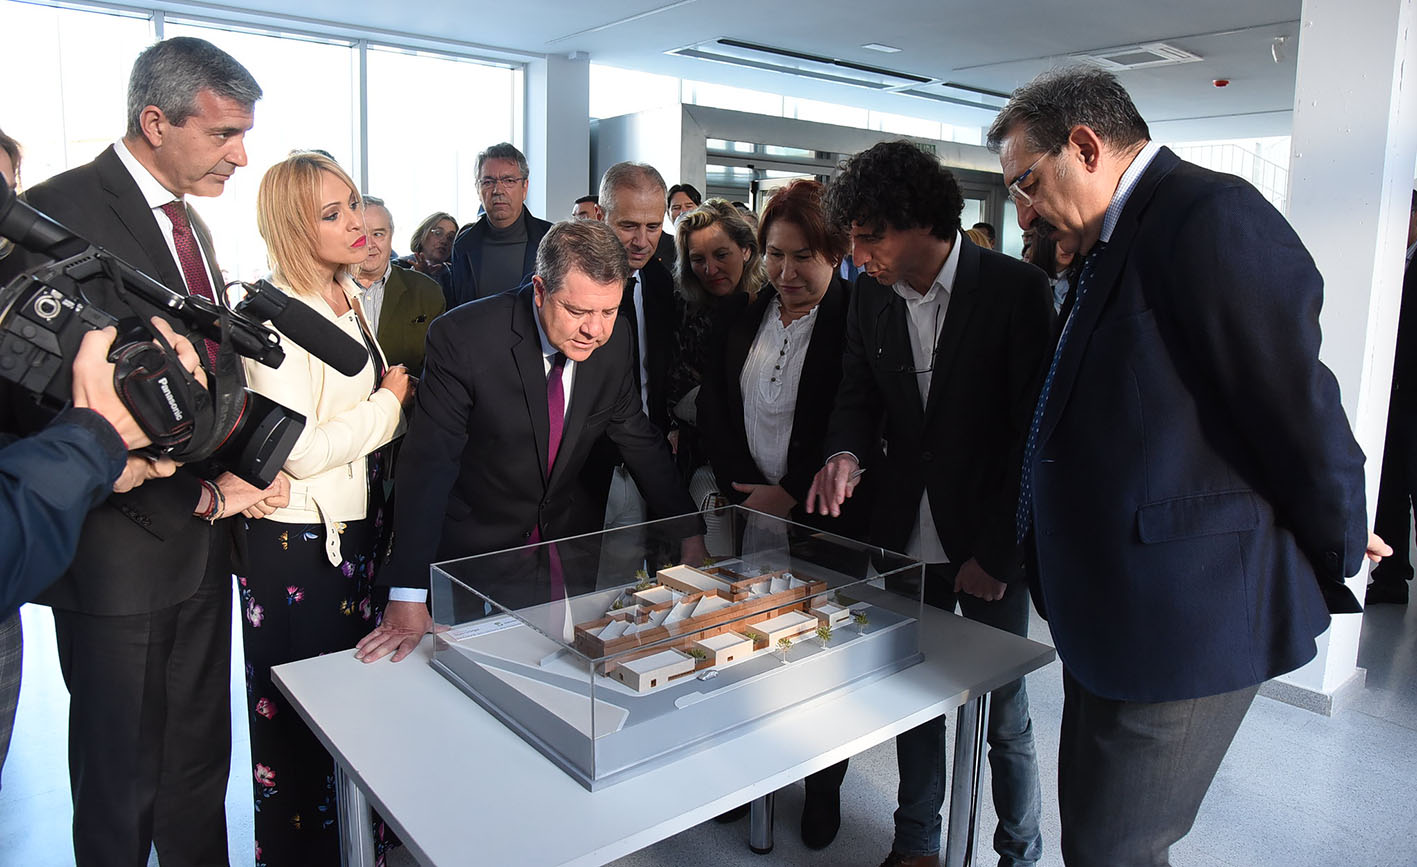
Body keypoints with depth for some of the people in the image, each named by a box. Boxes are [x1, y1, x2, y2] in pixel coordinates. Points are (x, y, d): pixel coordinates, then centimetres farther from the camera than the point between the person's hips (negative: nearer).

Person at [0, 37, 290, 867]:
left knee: (201, 759, 19)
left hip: (204, 544, 7)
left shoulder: (192, 223, 12)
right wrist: (202, 496, -20)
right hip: (124, 551, -7)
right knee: (121, 782, 12)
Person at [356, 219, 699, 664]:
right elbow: (429, 463, -23)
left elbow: (638, 438, 2)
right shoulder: (461, 337, -24)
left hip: (569, 541, 4)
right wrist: (407, 598, -27)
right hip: (475, 549, -3)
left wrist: (690, 531, 0)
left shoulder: (615, 337, -10)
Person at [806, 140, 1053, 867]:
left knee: (1003, 715, 8)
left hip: (987, 545, -4)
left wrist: (998, 552, -14)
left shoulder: (1017, 289, -13)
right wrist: (846, 455, -12)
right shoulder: (870, 297, 1)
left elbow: (1036, 431, -13)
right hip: (905, 539, 4)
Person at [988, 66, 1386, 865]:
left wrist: (1337, 554, -1)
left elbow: (1297, 406, -15)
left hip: (1184, 617, -9)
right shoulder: (1117, 244, 13)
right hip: (1116, 615, 10)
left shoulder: (1212, 217, -17)